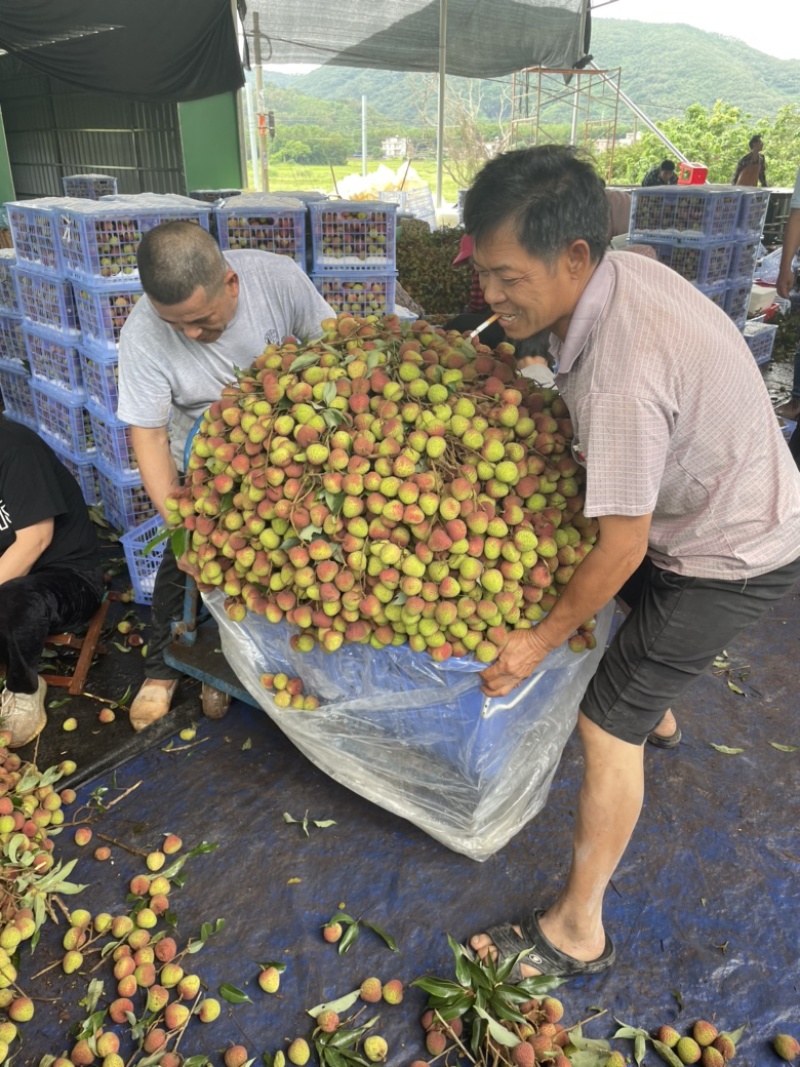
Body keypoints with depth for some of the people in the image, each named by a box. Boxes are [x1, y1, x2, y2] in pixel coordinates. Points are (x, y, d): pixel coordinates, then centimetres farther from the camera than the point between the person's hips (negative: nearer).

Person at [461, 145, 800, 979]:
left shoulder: (620, 374, -38)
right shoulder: (620, 269, -11)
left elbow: (622, 546, -28)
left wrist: (542, 641, -16)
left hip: (731, 555, -9)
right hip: (722, 500, 9)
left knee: (607, 725, -6)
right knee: (634, 599, 33)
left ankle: (576, 931, 11)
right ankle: (659, 715, 63)